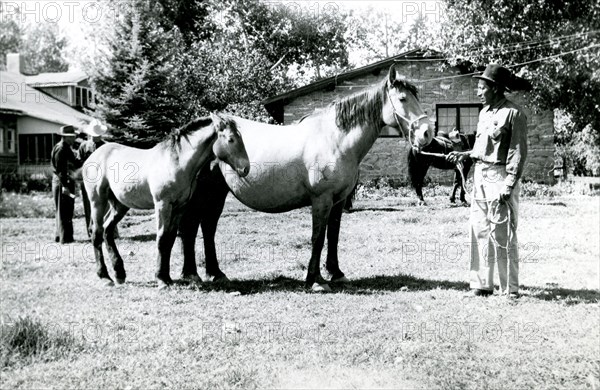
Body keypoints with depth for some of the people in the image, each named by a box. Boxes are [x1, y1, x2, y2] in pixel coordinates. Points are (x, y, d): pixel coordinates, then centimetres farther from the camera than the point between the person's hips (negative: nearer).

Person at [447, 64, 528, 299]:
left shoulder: (513, 114, -10)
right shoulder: (484, 112, 14)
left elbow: (518, 153, -14)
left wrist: (509, 186, -20)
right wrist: (464, 155, 7)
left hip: (500, 177, -8)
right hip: (479, 176, 8)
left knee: (502, 236, -3)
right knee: (479, 233, 10)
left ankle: (510, 290, 7)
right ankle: (482, 285, 19)